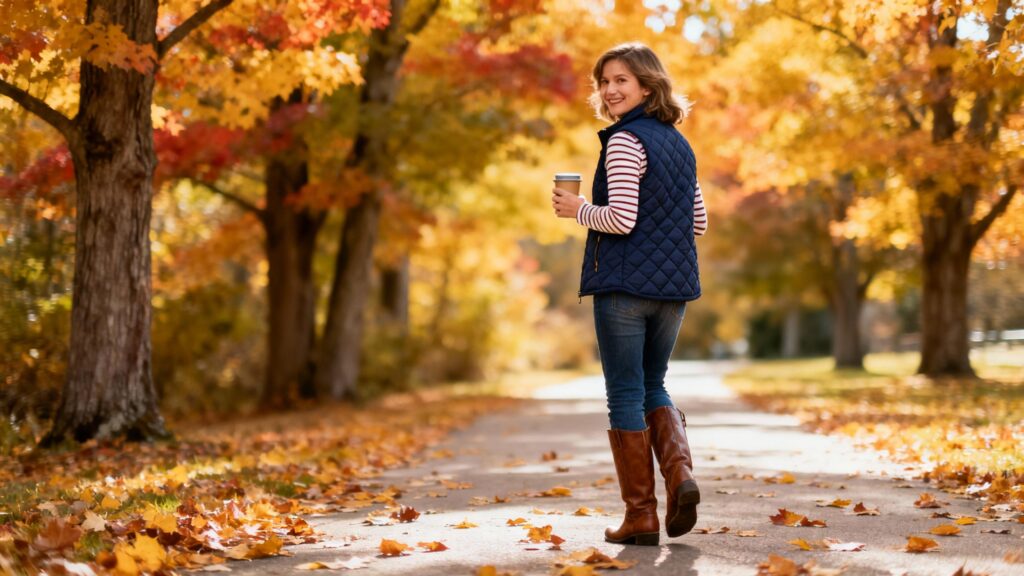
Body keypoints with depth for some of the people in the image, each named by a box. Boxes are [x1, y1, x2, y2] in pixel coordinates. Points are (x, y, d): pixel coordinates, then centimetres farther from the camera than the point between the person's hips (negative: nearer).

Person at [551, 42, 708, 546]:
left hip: (624, 284, -7)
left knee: (625, 395, 1)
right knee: (653, 387, 19)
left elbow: (621, 218, -19)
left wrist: (578, 210, -4)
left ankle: (640, 515, 4)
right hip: (673, 285, 7)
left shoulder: (626, 141, -11)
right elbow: (698, 222, 15)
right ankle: (680, 474, -3)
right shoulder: (680, 145, 13)